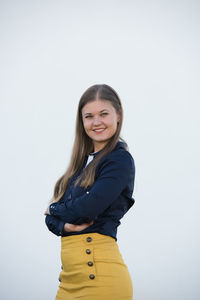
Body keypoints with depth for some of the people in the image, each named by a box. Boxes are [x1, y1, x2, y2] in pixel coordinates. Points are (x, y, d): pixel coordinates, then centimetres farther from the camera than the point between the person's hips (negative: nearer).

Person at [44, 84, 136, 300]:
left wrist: (55, 209, 1)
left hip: (98, 272, -7)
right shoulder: (83, 161, 15)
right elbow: (50, 217, 12)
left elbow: (88, 208, -19)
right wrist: (65, 225, -10)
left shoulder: (120, 159, -8)